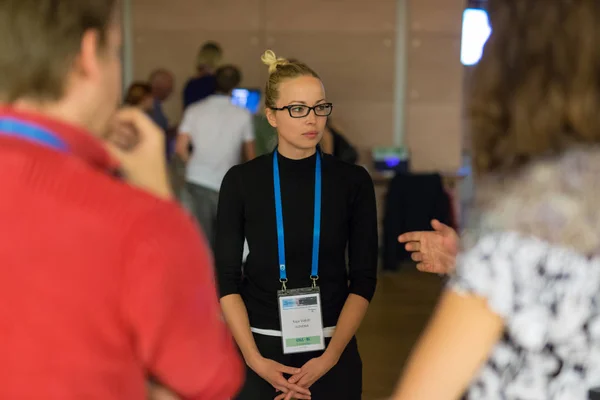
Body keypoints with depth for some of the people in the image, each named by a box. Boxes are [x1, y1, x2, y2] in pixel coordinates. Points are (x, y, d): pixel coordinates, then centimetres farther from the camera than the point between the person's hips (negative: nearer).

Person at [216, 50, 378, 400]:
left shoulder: (354, 181, -4)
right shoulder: (241, 181, -4)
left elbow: (364, 279, -4)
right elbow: (227, 277, -3)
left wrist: (330, 356, -12)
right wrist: (255, 358, -12)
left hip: (331, 348, 0)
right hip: (261, 345, 0)